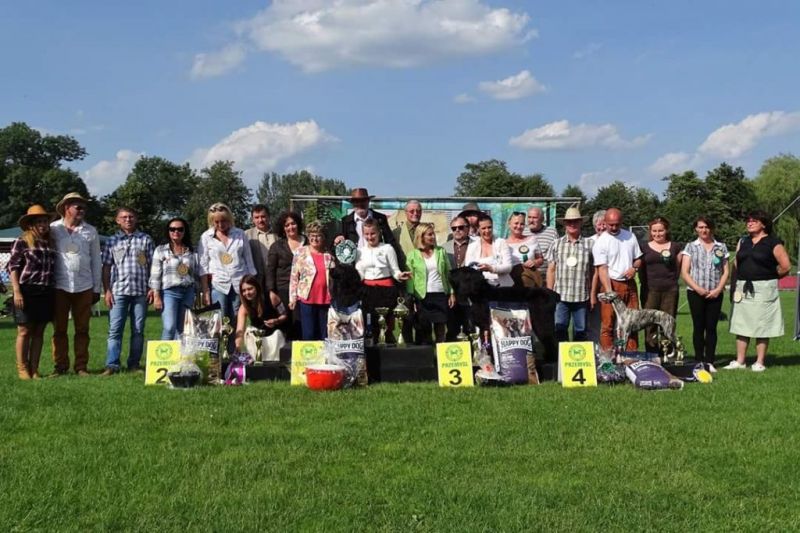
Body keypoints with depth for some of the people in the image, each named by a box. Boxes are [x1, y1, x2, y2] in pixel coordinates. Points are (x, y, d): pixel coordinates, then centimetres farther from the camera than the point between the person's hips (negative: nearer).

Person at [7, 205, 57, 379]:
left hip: (46, 293, 5)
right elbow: (12, 267, -5)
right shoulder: (22, 242, -3)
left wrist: (54, 291, 15)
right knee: (24, 331, 1)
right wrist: (16, 291, -13)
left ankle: (34, 369, 13)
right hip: (27, 291, -5)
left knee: (39, 332, 8)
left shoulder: (50, 243, 12)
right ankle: (22, 369, 9)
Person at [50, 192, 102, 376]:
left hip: (84, 287, 2)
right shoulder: (53, 229, 2)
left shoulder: (90, 231, 8)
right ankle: (60, 366, 11)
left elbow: (96, 261, 11)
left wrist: (97, 288, 8)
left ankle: (81, 366, 11)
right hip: (59, 286, -1)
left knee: (82, 329, 5)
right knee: (59, 329, 3)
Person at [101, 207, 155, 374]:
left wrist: (153, 288, -1)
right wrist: (106, 290, -2)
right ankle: (112, 365, -5)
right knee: (115, 329, -5)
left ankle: (134, 364, 11)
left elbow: (153, 265, 7)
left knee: (138, 330, 4)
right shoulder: (112, 241, 9)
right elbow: (106, 268, 7)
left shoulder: (145, 239, 8)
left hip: (141, 291, 0)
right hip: (118, 291, 0)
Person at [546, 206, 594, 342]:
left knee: (580, 331, 7)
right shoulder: (557, 244, 8)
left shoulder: (589, 244, 5)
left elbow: (593, 271, 7)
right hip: (560, 296, 1)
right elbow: (551, 270, 10)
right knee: (559, 329, 1)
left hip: (582, 296, 0)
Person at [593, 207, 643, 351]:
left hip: (630, 284, 5)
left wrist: (634, 268, -6)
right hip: (612, 285, -4)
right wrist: (609, 292, -23)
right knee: (608, 325, -5)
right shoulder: (601, 242, -6)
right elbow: (602, 269, -12)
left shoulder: (630, 236, 9)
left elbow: (638, 258, 18)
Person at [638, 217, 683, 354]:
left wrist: (671, 280, 0)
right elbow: (641, 269, 10)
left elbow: (679, 267, 11)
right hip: (650, 290, 0)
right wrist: (645, 283, 1)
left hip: (670, 290, 0)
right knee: (650, 324, -3)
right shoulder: (644, 247, 10)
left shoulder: (675, 247, 11)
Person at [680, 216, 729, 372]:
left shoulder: (721, 247, 10)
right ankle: (699, 361, 5)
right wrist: (698, 289, -11)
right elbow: (684, 272, 0)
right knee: (698, 327, 1)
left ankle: (709, 361, 4)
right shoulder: (691, 247, 6)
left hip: (715, 294, 1)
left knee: (711, 327, 0)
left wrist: (718, 289, -7)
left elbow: (726, 271, 6)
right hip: (695, 293, -1)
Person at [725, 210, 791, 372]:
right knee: (741, 325, 6)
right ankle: (740, 361, 12)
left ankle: (759, 362, 6)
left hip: (763, 289, -6)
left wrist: (770, 277, 5)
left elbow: (786, 266, -7)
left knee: (762, 327, 0)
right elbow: (736, 265, 14)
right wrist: (735, 286, 5)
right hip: (743, 289, 6)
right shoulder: (743, 242, 13)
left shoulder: (773, 242, -5)